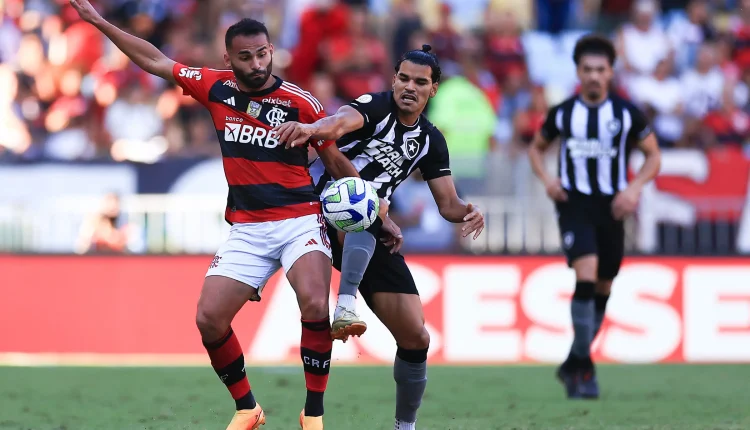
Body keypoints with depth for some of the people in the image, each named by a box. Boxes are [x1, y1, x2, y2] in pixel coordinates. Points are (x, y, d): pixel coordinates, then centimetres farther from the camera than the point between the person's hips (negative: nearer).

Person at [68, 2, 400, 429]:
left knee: (314, 303, -29)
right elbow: (156, 61, 14)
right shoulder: (217, 88, 2)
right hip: (247, 229, 4)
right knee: (209, 318, -7)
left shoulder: (301, 102, -8)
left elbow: (336, 161, 2)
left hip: (299, 221, -4)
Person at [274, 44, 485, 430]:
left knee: (415, 337, 0)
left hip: (373, 238, 6)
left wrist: (467, 213, -14)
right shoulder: (375, 107, -11)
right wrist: (311, 128, -58)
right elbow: (341, 121, -34)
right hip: (331, 216, -5)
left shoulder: (430, 141, 8)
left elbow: (447, 202, 10)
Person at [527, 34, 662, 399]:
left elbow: (653, 155, 8)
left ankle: (573, 366, 27)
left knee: (602, 289, 9)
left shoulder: (626, 114, 1)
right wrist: (546, 179, -2)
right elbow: (536, 147, 17)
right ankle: (585, 367, -17)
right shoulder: (562, 113, 2)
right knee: (586, 277, -22)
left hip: (612, 208, 2)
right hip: (574, 205, -2)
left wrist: (635, 187, -9)